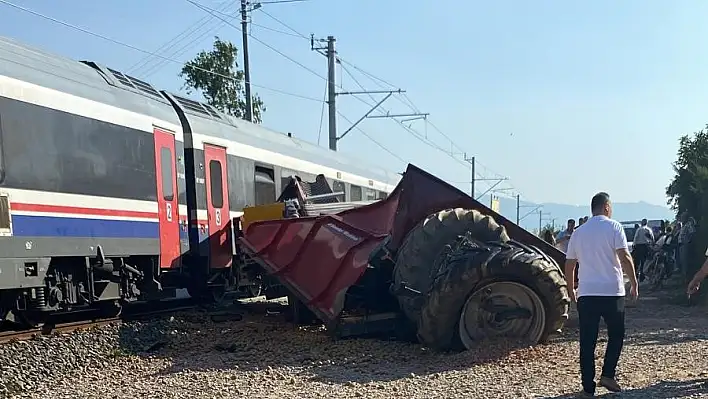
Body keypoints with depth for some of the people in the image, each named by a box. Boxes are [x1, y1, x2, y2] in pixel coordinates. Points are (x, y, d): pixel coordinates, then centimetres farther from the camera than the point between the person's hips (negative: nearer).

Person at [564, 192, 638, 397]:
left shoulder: (578, 233, 12)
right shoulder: (613, 227, -1)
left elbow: (569, 265, 14)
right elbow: (624, 257, -11)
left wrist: (571, 290, 25)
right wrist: (634, 283, -2)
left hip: (586, 294, 3)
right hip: (612, 292, -3)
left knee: (587, 342, 5)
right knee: (616, 335, 16)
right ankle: (607, 374, 6)